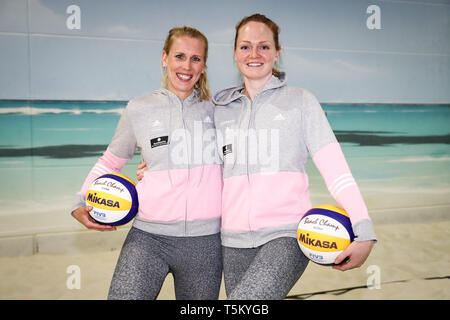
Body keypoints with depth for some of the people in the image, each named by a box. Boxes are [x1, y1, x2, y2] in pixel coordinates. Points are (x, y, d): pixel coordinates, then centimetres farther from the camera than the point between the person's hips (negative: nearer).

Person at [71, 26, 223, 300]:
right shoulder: (139, 110, 5)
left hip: (205, 239, 2)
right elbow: (110, 162, 15)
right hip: (148, 237, -1)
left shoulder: (215, 110, 8)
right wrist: (81, 204, 4)